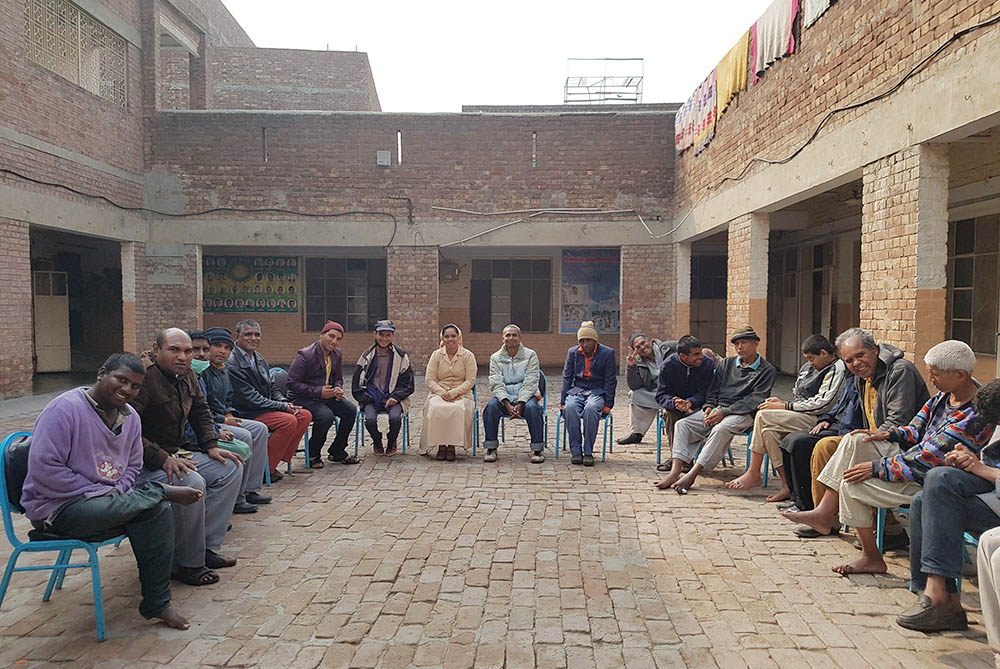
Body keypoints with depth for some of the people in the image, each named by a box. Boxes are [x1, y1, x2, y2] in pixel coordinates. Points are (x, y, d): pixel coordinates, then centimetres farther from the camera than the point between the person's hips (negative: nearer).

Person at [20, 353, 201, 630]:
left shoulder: (130, 418, 7)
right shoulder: (65, 408, -15)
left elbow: (133, 467, 15)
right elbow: (43, 468, -21)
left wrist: (118, 491, -8)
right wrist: (100, 492, -20)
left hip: (107, 502, 7)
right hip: (56, 509, -7)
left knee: (157, 510, -20)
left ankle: (156, 604, -11)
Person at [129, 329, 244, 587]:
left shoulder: (186, 375, 7)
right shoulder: (144, 376, -22)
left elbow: (201, 411, 20)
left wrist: (210, 445, 7)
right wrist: (162, 459, -31)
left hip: (177, 453, 10)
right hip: (143, 464, -10)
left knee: (231, 468, 2)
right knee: (191, 483, -32)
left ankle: (206, 547, 4)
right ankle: (186, 564, -12)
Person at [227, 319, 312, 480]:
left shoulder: (259, 358, 15)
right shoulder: (232, 364, -15)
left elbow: (271, 388, 18)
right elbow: (250, 398, -19)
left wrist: (285, 402, -3)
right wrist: (283, 407, -17)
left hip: (266, 407, 9)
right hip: (245, 414, -9)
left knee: (305, 415, -3)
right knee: (289, 421, -26)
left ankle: (280, 459, 0)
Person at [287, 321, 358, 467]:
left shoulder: (337, 355, 5)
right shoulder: (305, 355, -18)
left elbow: (338, 378, 19)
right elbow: (292, 384, -19)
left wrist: (338, 388, -6)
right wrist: (318, 392, -25)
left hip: (327, 395, 7)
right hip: (302, 399, -7)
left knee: (350, 409, -14)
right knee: (326, 415, -32)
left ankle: (337, 452, 2)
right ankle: (313, 454, -7)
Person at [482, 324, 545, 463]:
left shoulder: (530, 355, 4)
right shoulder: (495, 358, 9)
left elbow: (530, 383, -5)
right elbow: (496, 384, -2)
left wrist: (520, 404, -18)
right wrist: (507, 405, -18)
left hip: (526, 396, -1)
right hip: (504, 397, 1)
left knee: (532, 408, -34)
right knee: (491, 406, -29)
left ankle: (537, 449, -23)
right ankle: (491, 449, -19)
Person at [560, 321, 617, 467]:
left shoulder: (607, 353, 0)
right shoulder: (572, 352, 8)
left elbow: (610, 381, 0)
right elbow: (567, 377, 9)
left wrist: (607, 405, -9)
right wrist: (563, 401, -1)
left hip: (597, 392, -2)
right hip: (577, 390, 2)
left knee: (591, 409, -36)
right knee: (570, 408, -32)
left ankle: (588, 452, -26)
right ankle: (576, 452, -24)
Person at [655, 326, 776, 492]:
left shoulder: (767, 370, 2)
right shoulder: (727, 363, 21)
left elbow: (754, 400, -8)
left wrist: (724, 412, -17)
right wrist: (709, 407, -4)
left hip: (742, 414, -6)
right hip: (717, 409, 6)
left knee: (721, 429, -38)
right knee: (682, 424, -17)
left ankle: (692, 474, -38)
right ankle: (675, 471, -30)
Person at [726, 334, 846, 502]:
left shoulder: (837, 370, -9)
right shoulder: (811, 368, 20)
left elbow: (821, 404, -17)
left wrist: (784, 406, -14)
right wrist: (782, 402, 6)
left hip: (818, 420, -8)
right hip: (801, 417, 9)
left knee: (763, 415, -21)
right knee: (768, 429, -18)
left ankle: (753, 474, -11)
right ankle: (787, 486, -15)